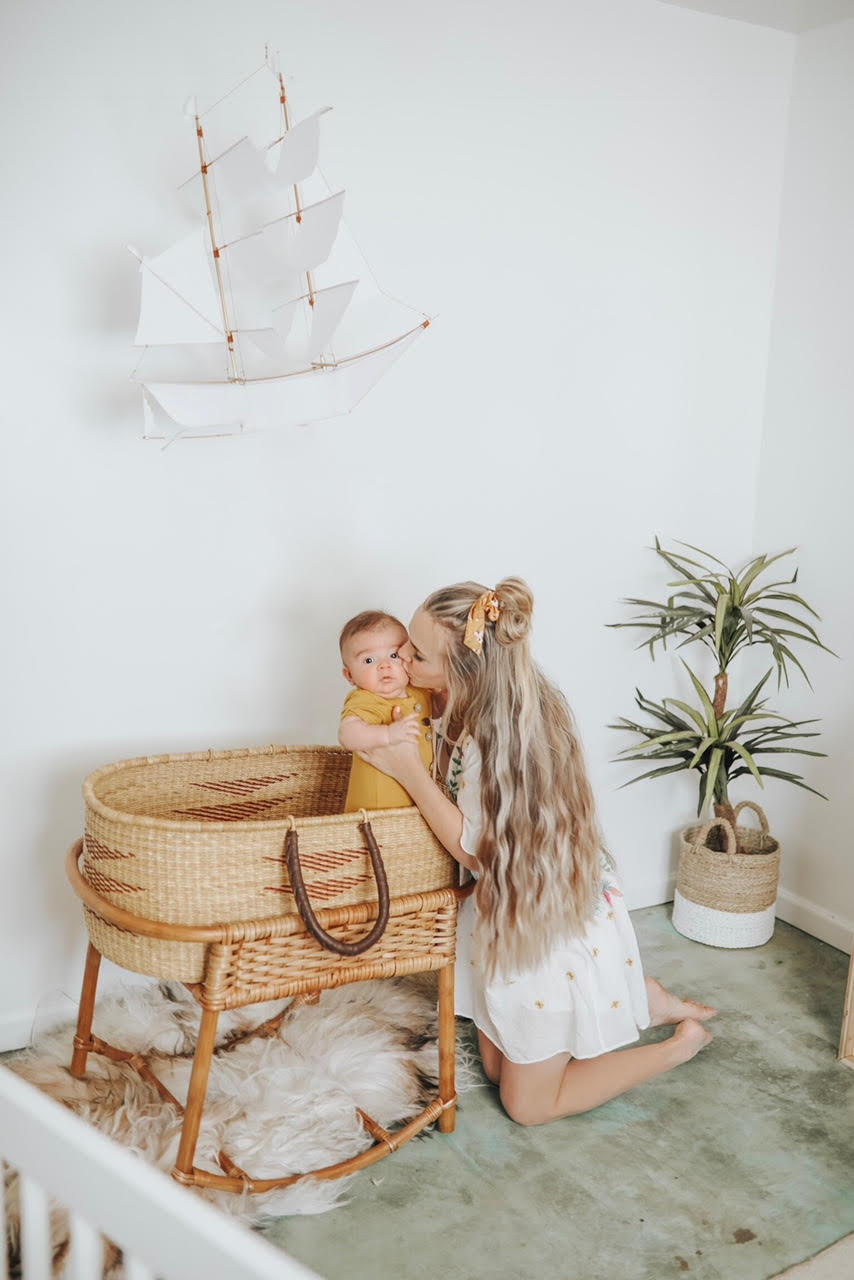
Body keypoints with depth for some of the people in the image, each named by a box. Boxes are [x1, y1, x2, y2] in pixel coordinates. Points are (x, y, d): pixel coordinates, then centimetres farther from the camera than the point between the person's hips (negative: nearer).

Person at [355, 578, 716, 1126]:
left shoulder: (491, 738, -34)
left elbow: (476, 850, -24)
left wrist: (409, 771, -28)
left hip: (553, 929, -9)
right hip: (517, 914, 9)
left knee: (529, 1103, 10)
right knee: (499, 1068, 22)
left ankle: (682, 1043, 21)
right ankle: (639, 998, 29)